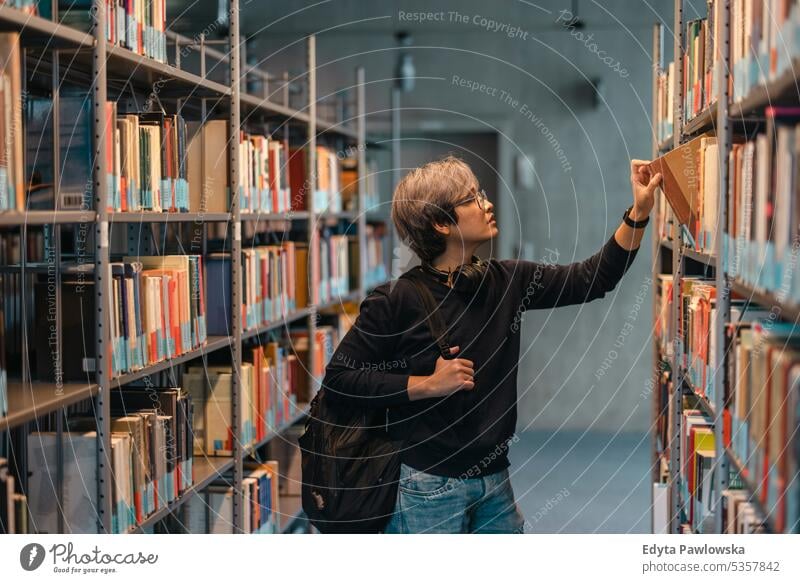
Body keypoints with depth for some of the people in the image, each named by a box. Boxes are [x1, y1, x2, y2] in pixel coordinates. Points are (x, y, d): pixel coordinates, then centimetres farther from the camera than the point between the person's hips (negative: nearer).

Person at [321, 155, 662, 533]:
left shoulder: (505, 281, 4)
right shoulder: (398, 300, -12)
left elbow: (592, 278, 3)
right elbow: (337, 377, -12)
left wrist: (639, 212, -6)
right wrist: (427, 385, -17)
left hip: (494, 481, 6)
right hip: (427, 486, -6)